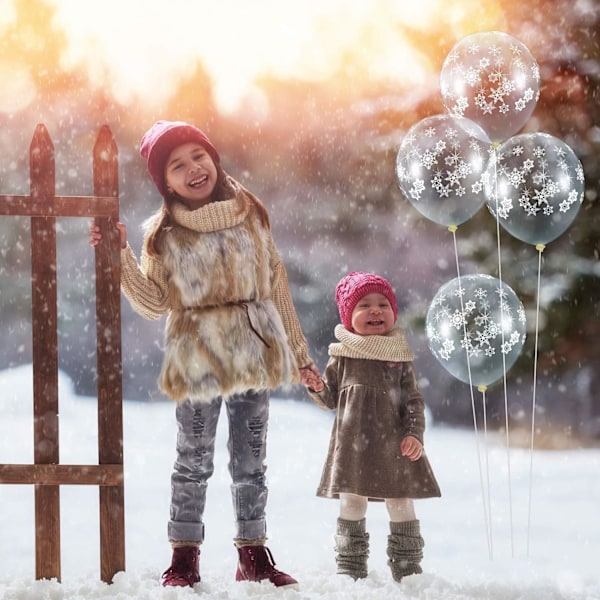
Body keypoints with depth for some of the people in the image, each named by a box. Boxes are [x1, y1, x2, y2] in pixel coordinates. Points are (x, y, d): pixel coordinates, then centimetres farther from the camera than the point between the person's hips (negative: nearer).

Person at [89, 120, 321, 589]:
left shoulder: (250, 215, 5)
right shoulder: (164, 233, -1)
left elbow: (276, 286, 9)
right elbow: (153, 304, -6)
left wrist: (298, 352, 12)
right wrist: (119, 256, -16)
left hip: (255, 355, 2)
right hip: (198, 361, -2)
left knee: (251, 462, 10)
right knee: (194, 462, 3)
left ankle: (254, 552, 20)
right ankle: (184, 556, 13)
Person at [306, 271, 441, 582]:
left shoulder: (400, 357, 2)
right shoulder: (342, 356, 3)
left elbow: (414, 400, 3)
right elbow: (331, 398, 8)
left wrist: (414, 434, -9)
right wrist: (317, 387, -12)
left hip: (393, 445, 0)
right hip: (352, 443, 0)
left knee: (401, 502, 4)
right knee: (352, 502, 5)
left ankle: (407, 565, 13)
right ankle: (350, 564, 13)